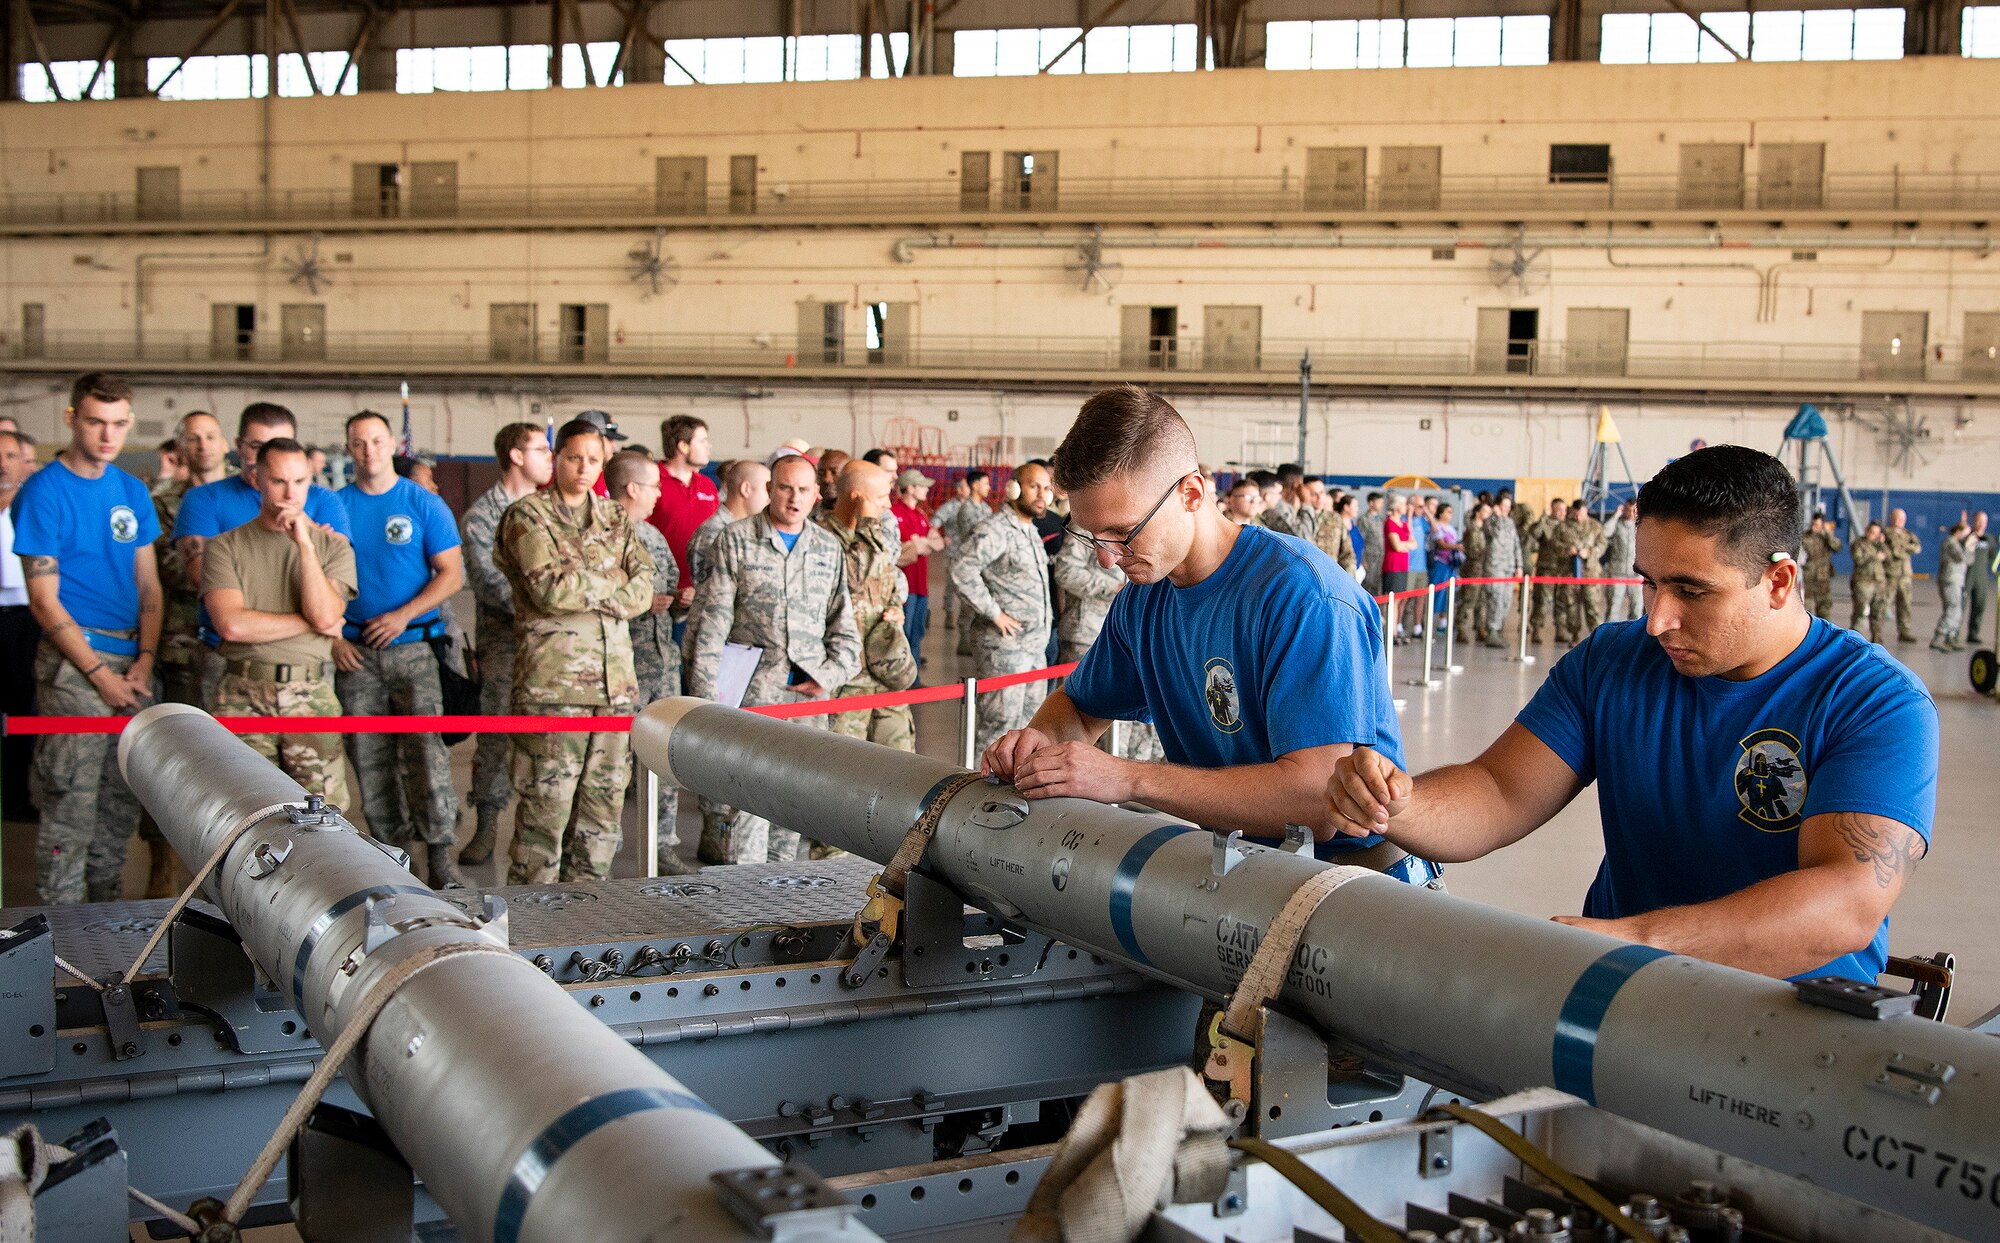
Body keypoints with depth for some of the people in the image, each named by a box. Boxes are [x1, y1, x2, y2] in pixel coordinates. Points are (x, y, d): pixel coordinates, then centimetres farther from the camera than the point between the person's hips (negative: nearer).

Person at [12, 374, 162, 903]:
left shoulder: (132, 491, 11)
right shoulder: (43, 492, -7)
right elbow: (44, 600, -10)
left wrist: (145, 659, -1)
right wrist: (101, 674, -13)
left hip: (132, 664, 6)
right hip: (74, 663, -6)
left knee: (124, 799, 12)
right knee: (71, 805, -3)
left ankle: (105, 903, 25)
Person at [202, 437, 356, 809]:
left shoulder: (332, 544, 9)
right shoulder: (225, 546, 5)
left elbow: (325, 615, -7)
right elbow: (231, 624, -10)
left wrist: (305, 544, -9)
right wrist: (311, 624, -4)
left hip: (311, 694, 1)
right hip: (243, 696, -1)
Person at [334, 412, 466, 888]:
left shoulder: (424, 504, 2)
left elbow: (451, 573, -1)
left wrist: (404, 615, -12)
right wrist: (331, 635, -2)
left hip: (412, 646, -3)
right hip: (353, 651, 3)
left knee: (424, 748, -10)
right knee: (368, 755, 5)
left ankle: (441, 855, -7)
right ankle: (389, 845, 16)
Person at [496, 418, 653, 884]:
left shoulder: (615, 518, 17)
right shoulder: (528, 515, 1)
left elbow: (643, 591, 6)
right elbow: (549, 588, -13)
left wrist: (579, 591, -7)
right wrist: (611, 587, -1)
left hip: (615, 678, 5)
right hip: (553, 679, -5)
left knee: (605, 799, 7)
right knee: (547, 803, -6)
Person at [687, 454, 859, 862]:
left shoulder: (828, 548, 13)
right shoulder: (736, 540, 0)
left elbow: (844, 625, 18)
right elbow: (710, 622, -3)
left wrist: (831, 673, 2)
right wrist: (706, 694, -9)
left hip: (808, 692, 4)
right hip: (752, 691, -4)